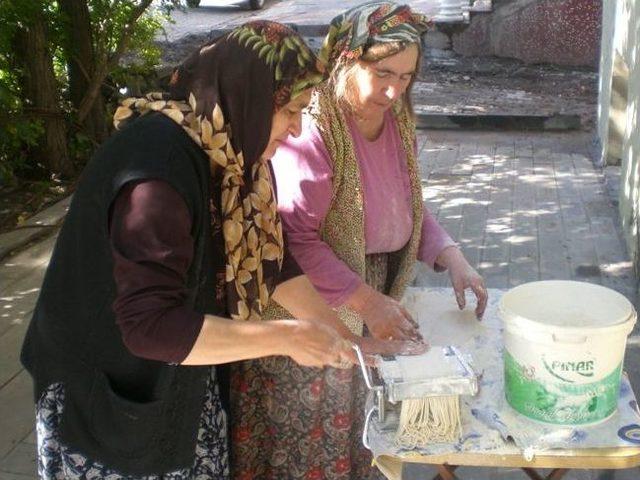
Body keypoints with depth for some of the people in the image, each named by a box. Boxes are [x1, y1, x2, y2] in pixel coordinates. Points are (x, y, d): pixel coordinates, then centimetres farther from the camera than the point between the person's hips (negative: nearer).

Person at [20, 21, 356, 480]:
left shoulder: (229, 150, -4)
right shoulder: (159, 168, -30)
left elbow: (266, 254, 5)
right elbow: (150, 324, -34)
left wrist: (334, 328, -2)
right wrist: (284, 337, -29)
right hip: (112, 396, -7)